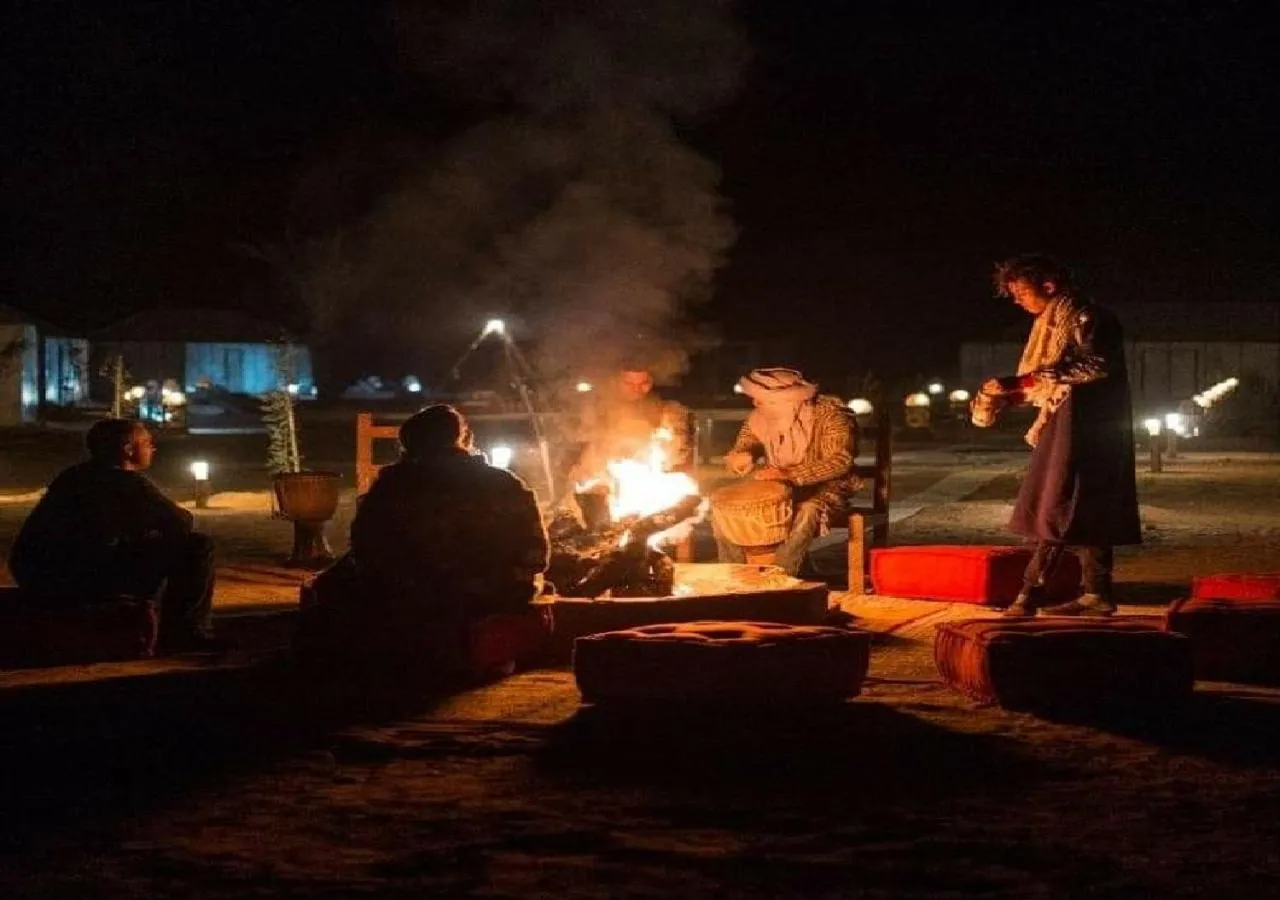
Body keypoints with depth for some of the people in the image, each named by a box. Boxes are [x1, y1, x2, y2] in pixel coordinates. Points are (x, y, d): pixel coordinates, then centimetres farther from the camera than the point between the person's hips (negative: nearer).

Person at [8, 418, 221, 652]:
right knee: (197, 546, -5)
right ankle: (186, 633, 3)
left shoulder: (74, 475, 18)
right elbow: (182, 523, -4)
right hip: (83, 582, -9)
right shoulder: (128, 483, -7)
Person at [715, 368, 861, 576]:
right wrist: (740, 457, -17)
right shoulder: (760, 418, -2)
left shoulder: (829, 414, -19)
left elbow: (840, 461, -28)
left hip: (822, 488, -5)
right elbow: (742, 446, 10)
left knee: (805, 514, -39)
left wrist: (789, 474, -39)